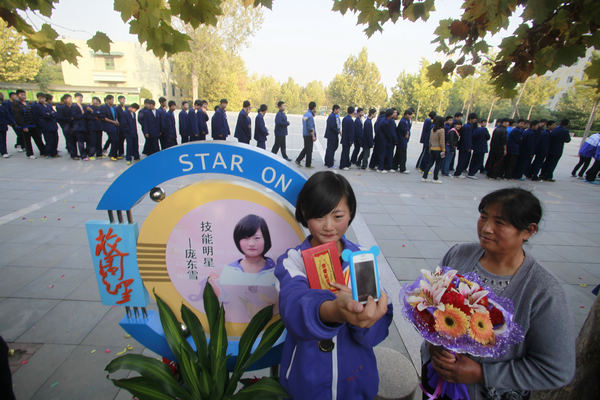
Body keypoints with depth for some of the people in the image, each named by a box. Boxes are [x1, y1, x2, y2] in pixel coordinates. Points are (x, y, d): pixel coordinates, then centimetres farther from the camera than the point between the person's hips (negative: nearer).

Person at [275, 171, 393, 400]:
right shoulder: (292, 261, -16)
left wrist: (359, 312, -35)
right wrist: (332, 311, -58)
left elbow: (379, 328, -13)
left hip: (356, 381, 2)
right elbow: (294, 306, -37)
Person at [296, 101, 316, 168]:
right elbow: (310, 128, -21)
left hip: (305, 135, 9)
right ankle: (308, 164, 9)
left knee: (305, 148, 17)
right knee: (309, 150, 0)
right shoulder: (310, 116, -17)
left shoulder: (305, 114, 12)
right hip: (309, 135, -9)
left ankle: (298, 160, 13)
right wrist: (313, 136, -18)